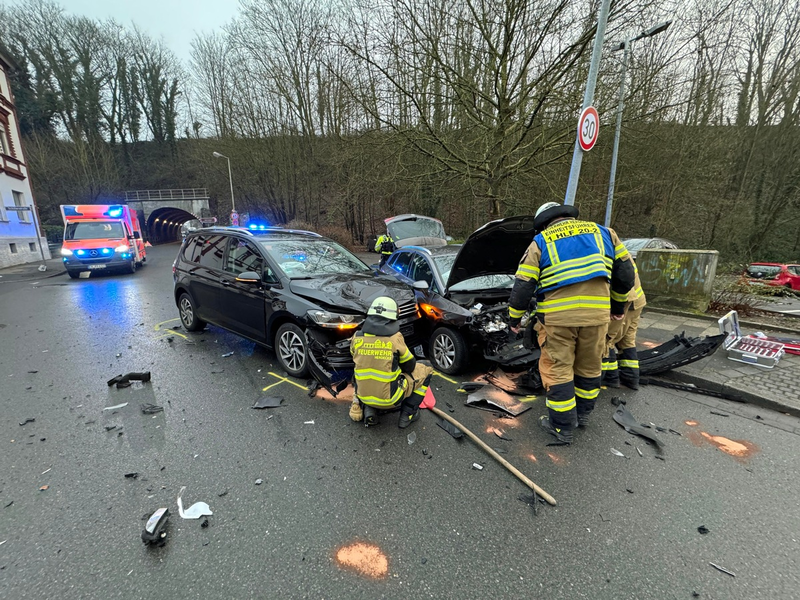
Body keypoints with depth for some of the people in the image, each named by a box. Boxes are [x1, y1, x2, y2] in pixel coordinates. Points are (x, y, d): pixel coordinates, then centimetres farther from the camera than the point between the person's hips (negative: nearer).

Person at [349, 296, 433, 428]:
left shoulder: (357, 338, -4)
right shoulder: (395, 338, -14)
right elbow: (409, 366, -1)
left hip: (364, 396, 4)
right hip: (390, 398, -4)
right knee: (425, 370, 14)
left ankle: (369, 409, 13)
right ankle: (407, 415, 12)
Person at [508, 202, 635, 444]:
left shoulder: (540, 242, 5)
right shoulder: (603, 232, 16)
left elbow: (523, 285, 1)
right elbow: (626, 271, 18)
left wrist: (514, 318, 12)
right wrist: (618, 304, 29)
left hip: (557, 315, -4)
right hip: (597, 313, 4)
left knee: (557, 369, 7)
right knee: (589, 366, 20)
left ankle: (563, 428, 15)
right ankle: (583, 415, 38)